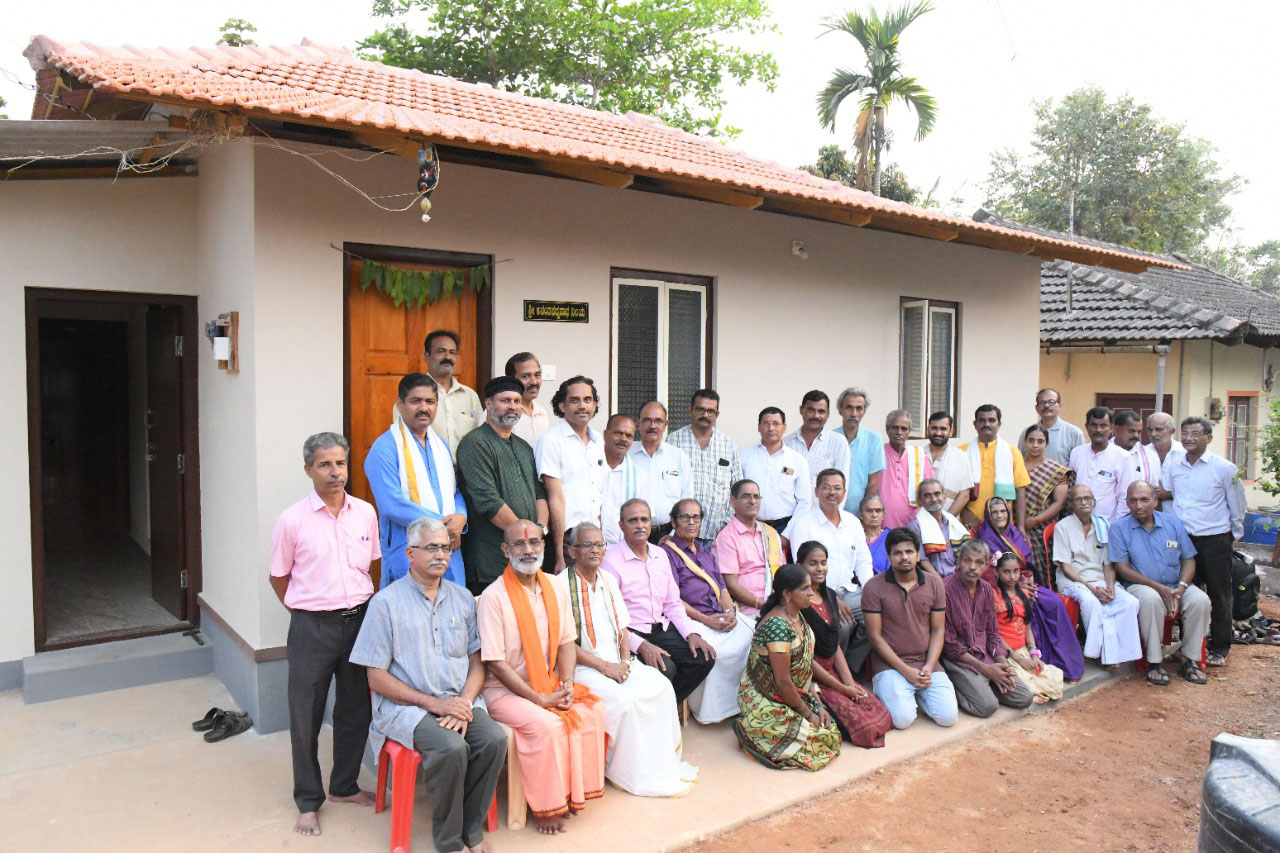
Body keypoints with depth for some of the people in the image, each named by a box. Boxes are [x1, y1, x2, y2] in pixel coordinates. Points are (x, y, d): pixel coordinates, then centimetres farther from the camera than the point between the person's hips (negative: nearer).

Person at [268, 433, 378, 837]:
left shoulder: (365, 513, 1)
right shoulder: (291, 520, -9)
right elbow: (279, 577, 2)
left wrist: (360, 606, 10)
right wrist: (308, 613, 5)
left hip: (359, 620, 3)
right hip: (312, 627, -3)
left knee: (355, 710, 14)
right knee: (306, 716, 8)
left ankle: (345, 786, 34)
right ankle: (308, 801, 26)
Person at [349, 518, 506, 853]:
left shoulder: (462, 598, 11)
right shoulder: (386, 602, -3)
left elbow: (476, 663, 11)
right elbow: (377, 677, -6)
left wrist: (465, 703, -10)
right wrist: (433, 703, -14)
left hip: (458, 701, 4)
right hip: (404, 706, -4)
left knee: (494, 739, -23)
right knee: (451, 748, -30)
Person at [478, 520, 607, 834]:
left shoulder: (555, 590, 5)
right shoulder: (493, 597, -15)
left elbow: (566, 641, 10)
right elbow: (495, 662, -17)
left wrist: (567, 683, -8)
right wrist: (539, 698, -18)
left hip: (550, 684, 6)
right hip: (506, 691, -6)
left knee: (594, 710, -16)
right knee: (546, 724, -29)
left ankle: (577, 790, 0)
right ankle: (544, 807, -9)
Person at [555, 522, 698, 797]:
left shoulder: (608, 581, 14)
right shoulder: (561, 585, -10)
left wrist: (625, 661, -1)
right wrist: (604, 666, -15)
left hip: (617, 663, 7)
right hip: (582, 668, -7)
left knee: (662, 686, -15)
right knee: (625, 700, -28)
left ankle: (664, 762, -2)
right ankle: (635, 775, -9)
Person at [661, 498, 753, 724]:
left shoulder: (706, 549, 24)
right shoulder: (667, 552, 2)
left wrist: (730, 611, -1)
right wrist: (706, 620, -14)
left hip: (720, 616, 6)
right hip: (690, 618, -6)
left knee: (753, 636, -20)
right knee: (712, 650, -32)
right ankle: (710, 710, -14)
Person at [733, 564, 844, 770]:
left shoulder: (797, 617, 3)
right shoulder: (777, 625, -27)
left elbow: (805, 664, 7)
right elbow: (783, 681, -24)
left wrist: (817, 704, -2)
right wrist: (807, 713, -12)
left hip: (794, 695, 9)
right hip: (767, 704, -9)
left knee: (833, 724, 3)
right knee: (822, 737, -14)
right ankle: (750, 731, -1)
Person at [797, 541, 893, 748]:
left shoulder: (830, 596, 9)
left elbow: (835, 645, 12)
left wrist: (849, 682, 0)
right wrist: (842, 688, -13)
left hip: (832, 671, 8)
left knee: (881, 713, -1)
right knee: (861, 723, -17)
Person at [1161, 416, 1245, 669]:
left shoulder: (1225, 468, -7)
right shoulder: (1173, 465, 2)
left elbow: (1237, 507, 2)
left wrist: (1233, 536, 6)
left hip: (1215, 541, -3)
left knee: (1219, 595, 6)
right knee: (1186, 593, 10)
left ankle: (1220, 648, 19)